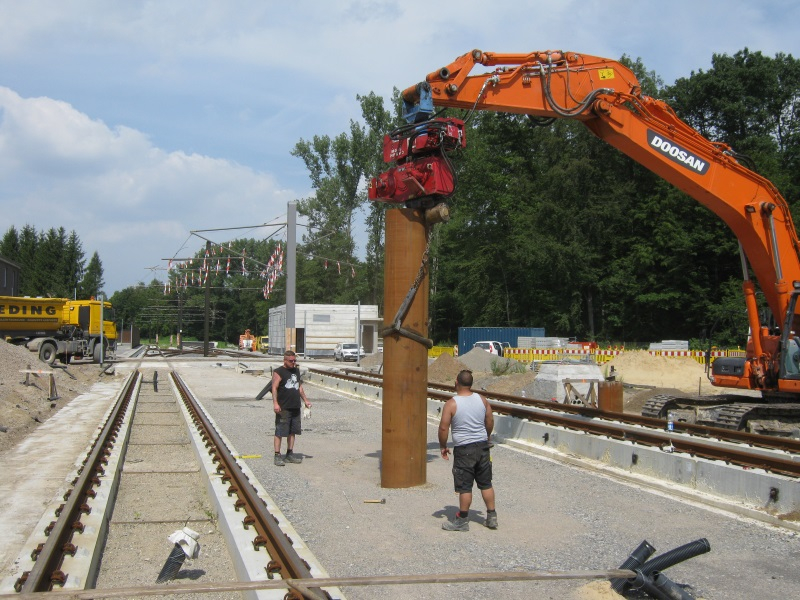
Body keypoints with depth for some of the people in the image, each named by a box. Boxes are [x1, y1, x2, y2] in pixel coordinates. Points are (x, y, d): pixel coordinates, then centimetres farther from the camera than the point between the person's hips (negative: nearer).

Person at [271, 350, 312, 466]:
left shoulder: (296, 371, 17)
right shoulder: (279, 372, -6)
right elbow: (274, 388, -14)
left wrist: (305, 400, 22)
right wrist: (275, 403, -24)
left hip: (295, 407, 7)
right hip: (283, 409, -7)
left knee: (292, 431, 12)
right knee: (280, 432, -5)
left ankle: (290, 454, 21)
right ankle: (277, 455, -1)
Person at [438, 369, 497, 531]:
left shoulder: (451, 404, -13)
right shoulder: (482, 400, 1)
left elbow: (443, 428, -14)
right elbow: (490, 423, 10)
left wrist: (443, 446, 1)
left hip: (463, 450, -5)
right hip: (482, 446, 5)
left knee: (464, 487, 3)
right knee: (486, 483, 14)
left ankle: (462, 521, 12)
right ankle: (492, 518, 21)